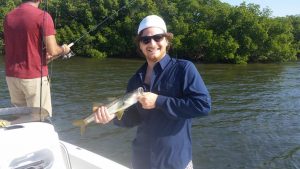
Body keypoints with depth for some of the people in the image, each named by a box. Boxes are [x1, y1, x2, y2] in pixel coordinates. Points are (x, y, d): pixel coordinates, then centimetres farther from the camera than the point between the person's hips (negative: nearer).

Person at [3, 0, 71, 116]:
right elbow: (52, 51, -16)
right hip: (34, 77, -6)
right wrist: (63, 50, 5)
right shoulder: (43, 16, -11)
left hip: (12, 76, 6)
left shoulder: (8, 17, 8)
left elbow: (17, 48, 15)